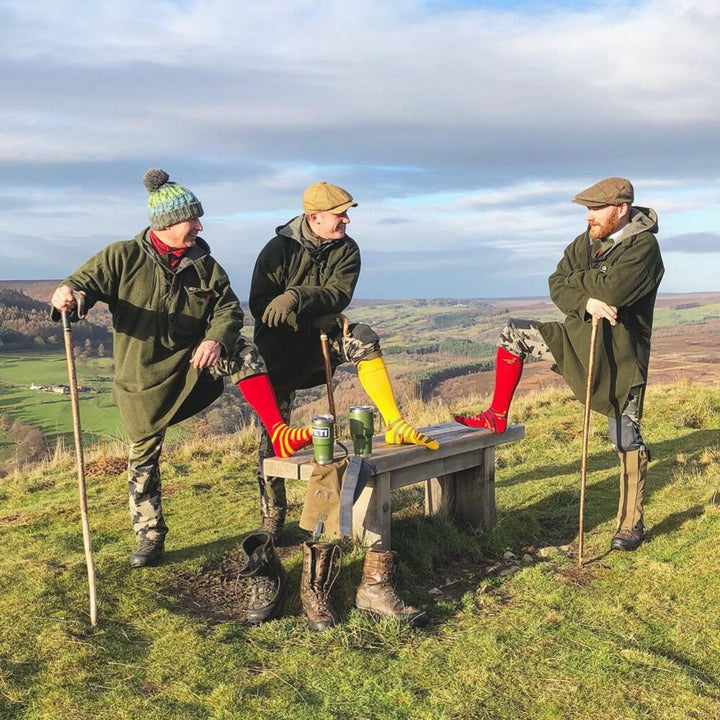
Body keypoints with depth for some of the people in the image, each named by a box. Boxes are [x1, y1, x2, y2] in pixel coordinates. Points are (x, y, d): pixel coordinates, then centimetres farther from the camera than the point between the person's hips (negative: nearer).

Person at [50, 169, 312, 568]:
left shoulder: (203, 264, -1)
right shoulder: (122, 257, -10)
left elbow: (228, 307, -3)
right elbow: (84, 282, -13)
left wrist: (216, 339, -24)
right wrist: (68, 294, -39)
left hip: (193, 363, 2)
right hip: (143, 378, -2)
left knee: (243, 352, -24)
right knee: (144, 458, 6)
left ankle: (278, 434, -27)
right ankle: (149, 536, 23)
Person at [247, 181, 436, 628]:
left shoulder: (346, 250, -4)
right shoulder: (280, 249, -9)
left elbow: (339, 295, -21)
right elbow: (258, 303, -13)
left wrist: (297, 297, -34)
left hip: (323, 339, 2)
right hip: (282, 350, -2)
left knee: (362, 339, -30)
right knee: (272, 437, -3)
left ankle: (396, 426, -28)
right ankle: (272, 520, 13)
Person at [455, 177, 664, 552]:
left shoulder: (643, 246, -15)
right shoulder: (585, 242, 6)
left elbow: (614, 290, -30)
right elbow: (557, 285, -1)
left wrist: (577, 278, -12)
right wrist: (586, 301, -21)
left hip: (619, 354, -6)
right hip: (578, 336, 6)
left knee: (627, 440, -1)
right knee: (514, 335, 0)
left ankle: (631, 524, 13)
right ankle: (497, 418, 10)